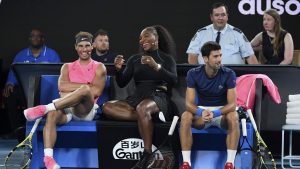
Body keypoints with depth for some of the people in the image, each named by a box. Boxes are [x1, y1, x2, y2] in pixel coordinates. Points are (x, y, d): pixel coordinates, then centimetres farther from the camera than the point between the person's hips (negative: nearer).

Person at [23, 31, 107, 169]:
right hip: (66, 108, 2)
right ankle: (48, 158, -49)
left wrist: (73, 88, -1)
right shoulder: (67, 67, 24)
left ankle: (44, 108, -36)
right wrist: (87, 85, -1)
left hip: (85, 110, -2)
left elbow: (96, 91, -2)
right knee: (52, 115, -36)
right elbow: (62, 86, 3)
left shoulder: (99, 67, 16)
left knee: (85, 90, -37)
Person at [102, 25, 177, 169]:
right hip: (137, 98, 5)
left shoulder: (166, 58, 8)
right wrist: (118, 69, -7)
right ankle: (153, 116, -27)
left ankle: (147, 157, -39)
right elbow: (122, 83, 13)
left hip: (159, 98, -4)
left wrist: (156, 66, -22)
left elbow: (173, 80, -9)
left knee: (142, 108, -41)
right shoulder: (134, 59, 18)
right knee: (107, 107, -24)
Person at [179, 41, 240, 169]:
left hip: (222, 111, -1)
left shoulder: (228, 74, -17)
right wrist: (201, 112, -40)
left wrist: (215, 113, -39)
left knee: (233, 117, -35)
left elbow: (232, 104, -21)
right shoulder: (193, 74, -13)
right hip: (201, 110, 1)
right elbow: (189, 103, -18)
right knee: (185, 116, -31)